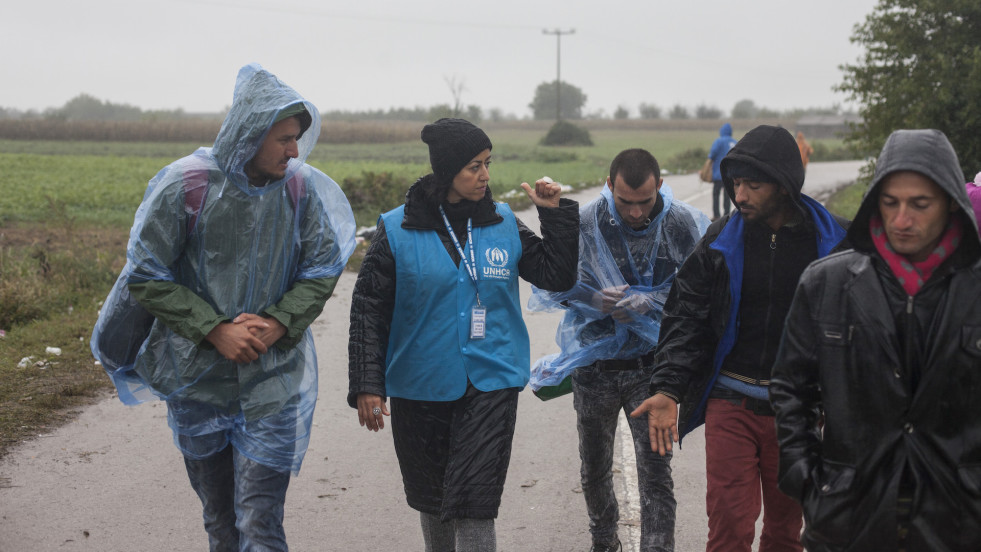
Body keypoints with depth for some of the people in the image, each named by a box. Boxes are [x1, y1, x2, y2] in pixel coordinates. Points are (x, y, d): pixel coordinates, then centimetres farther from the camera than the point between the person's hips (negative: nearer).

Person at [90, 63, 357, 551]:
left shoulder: (300, 187, -6)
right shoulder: (186, 185, -12)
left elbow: (322, 269, 3)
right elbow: (146, 275, -8)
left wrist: (279, 323, -14)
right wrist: (215, 329, -16)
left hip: (272, 380, 0)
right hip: (197, 377, 0)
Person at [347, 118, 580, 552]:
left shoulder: (502, 223, 4)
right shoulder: (398, 230, -4)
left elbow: (558, 277, 8)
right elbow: (368, 311, -3)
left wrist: (556, 213, -1)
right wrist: (366, 384, -9)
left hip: (491, 385, 0)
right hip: (422, 386, 0)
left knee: (475, 502, -7)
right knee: (432, 498, 15)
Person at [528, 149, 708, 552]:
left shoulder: (682, 225, -12)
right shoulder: (584, 224, -12)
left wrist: (650, 301, -22)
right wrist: (595, 299, -21)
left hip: (650, 366, -2)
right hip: (594, 364, 2)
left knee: (655, 472, -8)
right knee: (594, 467, 20)